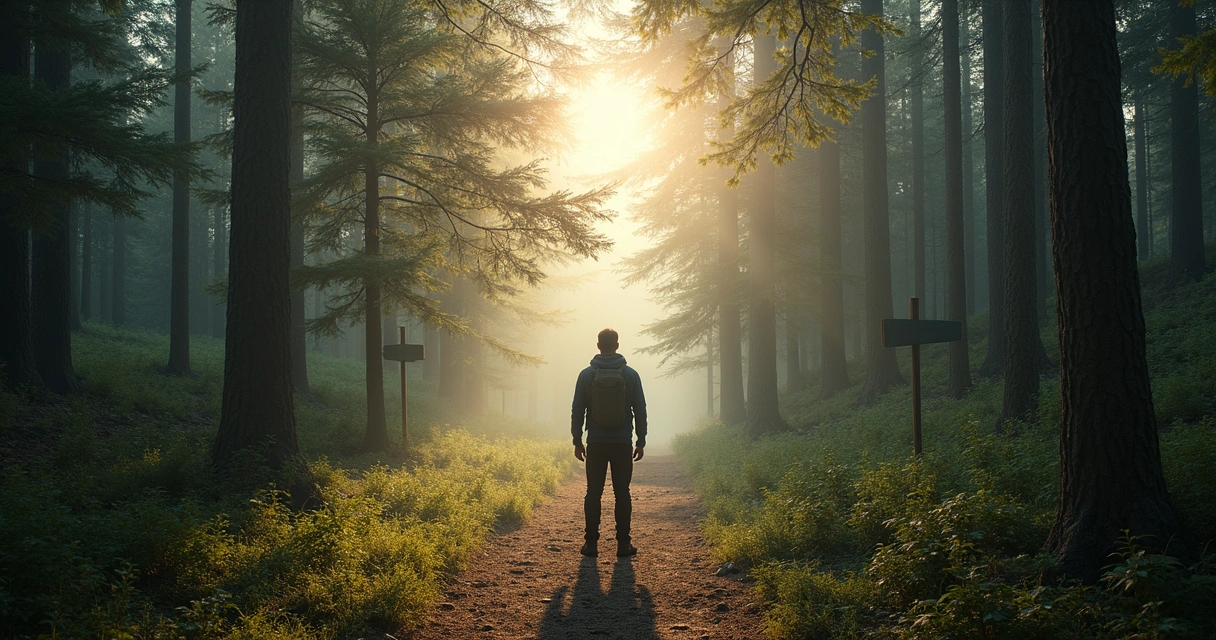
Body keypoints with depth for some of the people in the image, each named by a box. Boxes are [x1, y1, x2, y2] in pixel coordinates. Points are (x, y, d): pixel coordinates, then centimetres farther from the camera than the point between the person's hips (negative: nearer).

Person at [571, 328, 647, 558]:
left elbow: (577, 410, 0)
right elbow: (640, 410, 1)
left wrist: (577, 441, 8)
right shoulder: (631, 374, -1)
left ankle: (591, 543, 4)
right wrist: (641, 441, 8)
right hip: (623, 444, 0)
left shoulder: (586, 375, -1)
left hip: (596, 444, 0)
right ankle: (623, 543, 3)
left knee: (593, 493, 5)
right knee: (622, 494, 4)